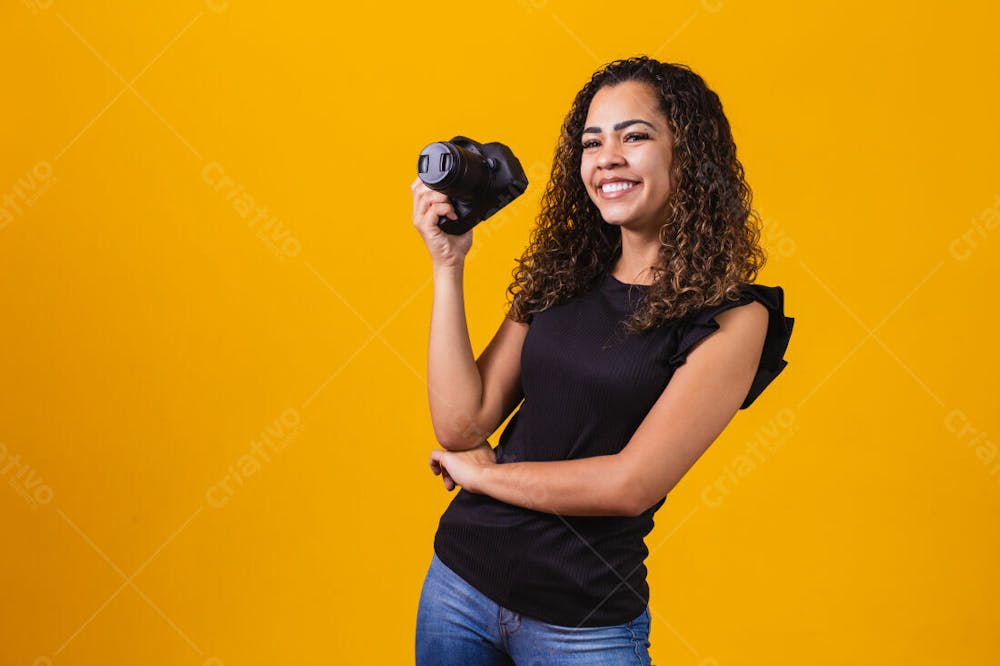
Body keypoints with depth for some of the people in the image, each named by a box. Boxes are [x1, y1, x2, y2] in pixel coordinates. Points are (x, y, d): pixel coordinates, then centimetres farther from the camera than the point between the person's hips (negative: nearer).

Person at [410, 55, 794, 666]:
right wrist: (448, 266, -5)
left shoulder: (732, 317, -11)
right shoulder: (560, 276, 3)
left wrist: (482, 473, -8)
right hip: (459, 578, 5)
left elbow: (631, 486, -19)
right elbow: (461, 425, -4)